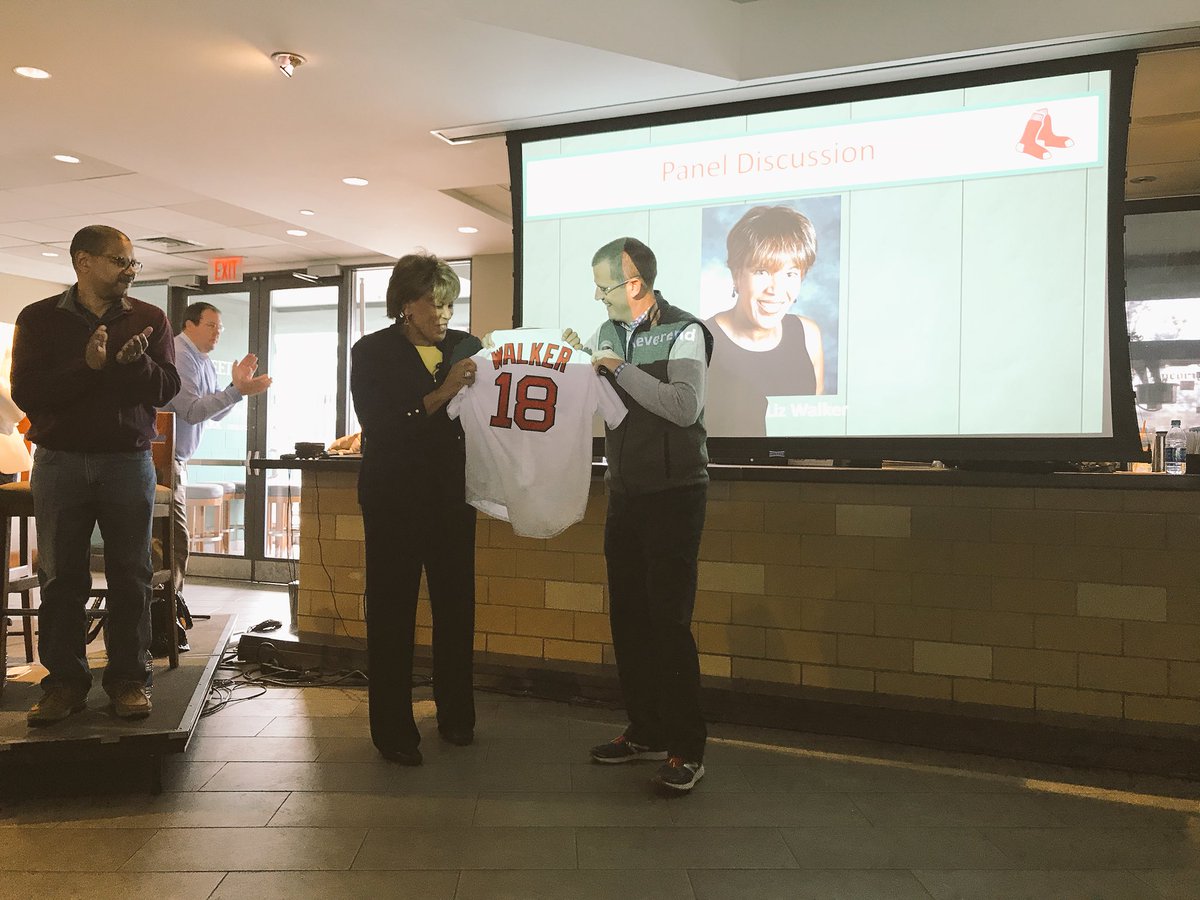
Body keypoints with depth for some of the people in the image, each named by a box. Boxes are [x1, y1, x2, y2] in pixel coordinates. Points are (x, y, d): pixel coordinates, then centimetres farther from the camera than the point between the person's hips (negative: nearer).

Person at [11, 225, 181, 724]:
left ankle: (129, 678, 11)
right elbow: (26, 393, -7)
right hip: (59, 461, 0)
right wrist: (87, 366, -20)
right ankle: (64, 680, 16)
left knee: (130, 575, 3)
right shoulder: (39, 318, 3)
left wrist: (136, 362, -22)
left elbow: (167, 388, -2)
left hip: (128, 461, 0)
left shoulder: (149, 319, 5)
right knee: (60, 576, 6)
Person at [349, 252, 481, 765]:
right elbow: (376, 425, -14)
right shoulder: (372, 353, -2)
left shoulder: (466, 347, 7)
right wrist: (439, 396, -21)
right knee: (392, 612, 3)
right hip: (394, 497, -3)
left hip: (452, 496, 3)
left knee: (456, 606, 8)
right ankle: (393, 729, 15)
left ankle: (456, 716, 26)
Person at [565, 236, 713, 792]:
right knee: (627, 615, 9)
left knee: (669, 619, -7)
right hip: (625, 493, 7)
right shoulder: (607, 332, 10)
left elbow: (685, 407, -22)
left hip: (674, 493, -7)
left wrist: (620, 368, -21)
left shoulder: (684, 333, -10)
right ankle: (645, 731, 23)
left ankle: (686, 749, 5)